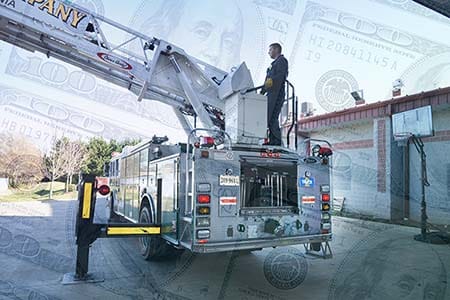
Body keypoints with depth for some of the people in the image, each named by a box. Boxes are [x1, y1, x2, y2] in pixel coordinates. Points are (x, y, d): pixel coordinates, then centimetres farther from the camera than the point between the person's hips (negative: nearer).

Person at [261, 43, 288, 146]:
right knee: (270, 117, 5)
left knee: (272, 117, -15)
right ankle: (273, 140, 6)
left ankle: (277, 140, -13)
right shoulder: (274, 63, 29)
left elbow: (281, 75, -18)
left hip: (277, 93, -10)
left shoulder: (281, 61, 0)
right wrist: (262, 91, 25)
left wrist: (271, 80, -35)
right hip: (271, 93, 10)